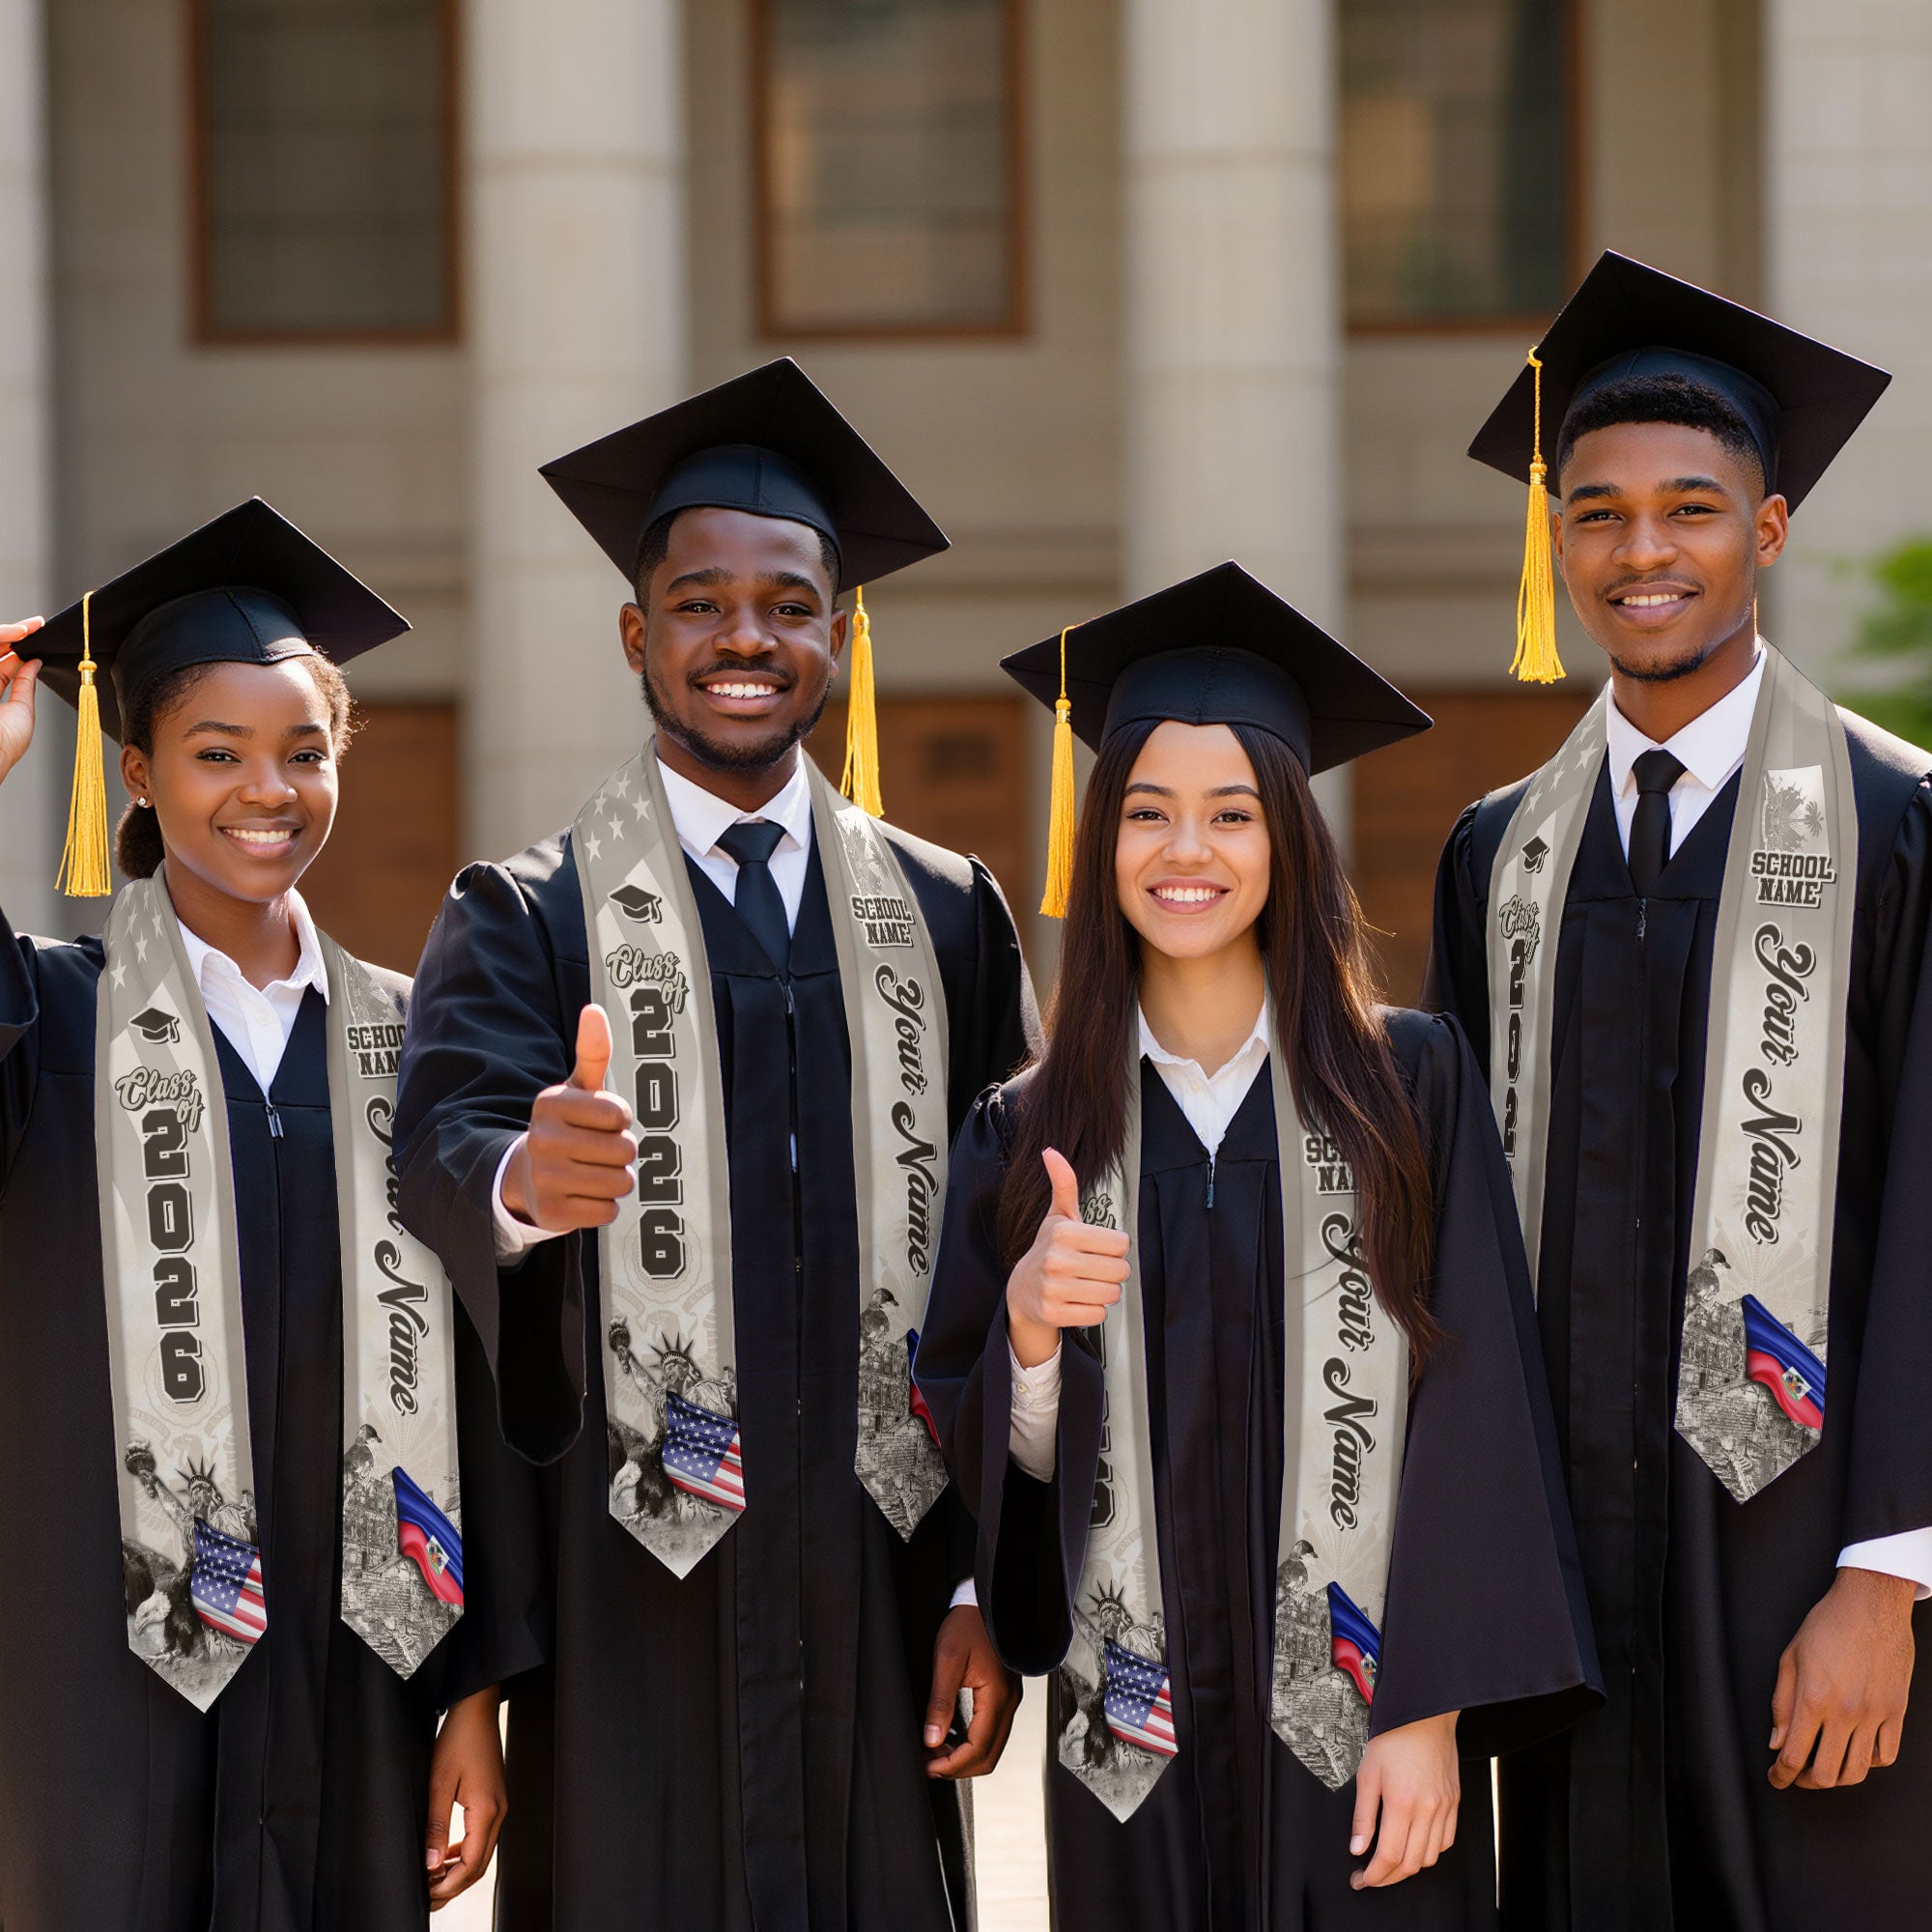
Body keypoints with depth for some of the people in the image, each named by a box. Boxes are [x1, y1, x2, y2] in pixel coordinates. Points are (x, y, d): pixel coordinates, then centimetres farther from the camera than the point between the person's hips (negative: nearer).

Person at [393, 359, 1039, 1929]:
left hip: (878, 1590, 2)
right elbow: (442, 1144, -17)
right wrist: (520, 1179, -41)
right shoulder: (530, 922, 2)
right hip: (630, 1604, -2)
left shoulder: (946, 918, 9)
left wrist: (988, 1579, 1)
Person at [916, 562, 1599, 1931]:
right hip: (1135, 1748, 2)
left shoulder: (1409, 1085, 0)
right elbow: (992, 1459, 6)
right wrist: (1027, 1324, -15)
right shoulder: (1029, 1134, 6)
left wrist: (1430, 1714, -12)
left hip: (1363, 1745, -2)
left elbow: (1472, 1409, -5)